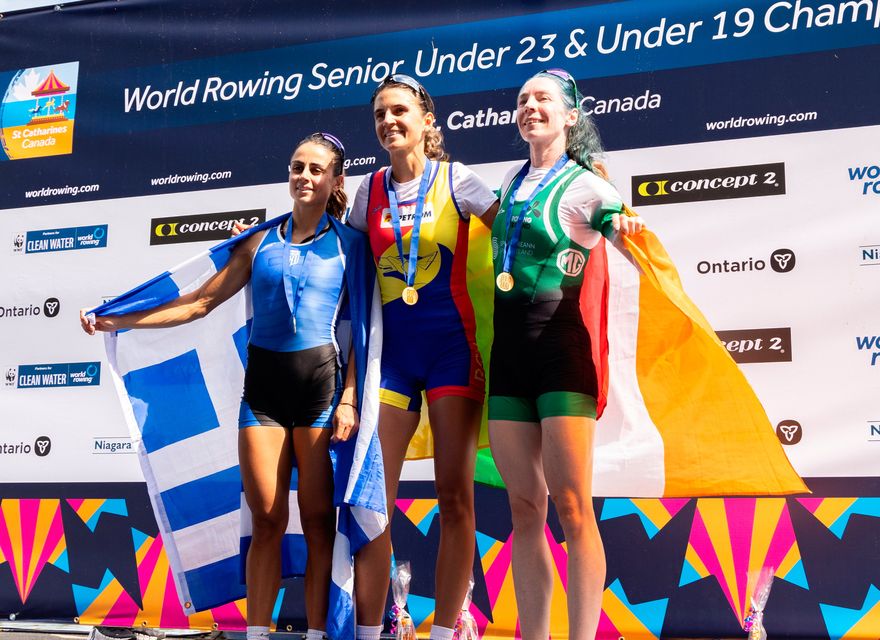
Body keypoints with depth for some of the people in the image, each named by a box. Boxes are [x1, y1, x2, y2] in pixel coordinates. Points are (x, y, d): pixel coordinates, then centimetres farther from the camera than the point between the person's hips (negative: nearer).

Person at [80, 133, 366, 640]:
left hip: (321, 381, -2)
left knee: (318, 520, -3)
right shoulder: (260, 242, 12)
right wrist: (118, 321, 9)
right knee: (267, 520, 0)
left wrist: (349, 399, -9)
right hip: (263, 384, 2)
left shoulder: (350, 243, 4)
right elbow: (200, 302, 13)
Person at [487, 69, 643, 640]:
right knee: (524, 508, 5)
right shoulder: (512, 180, 16)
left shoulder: (587, 185, -2)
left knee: (572, 507, -9)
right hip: (508, 349, 6)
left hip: (561, 342, -6)